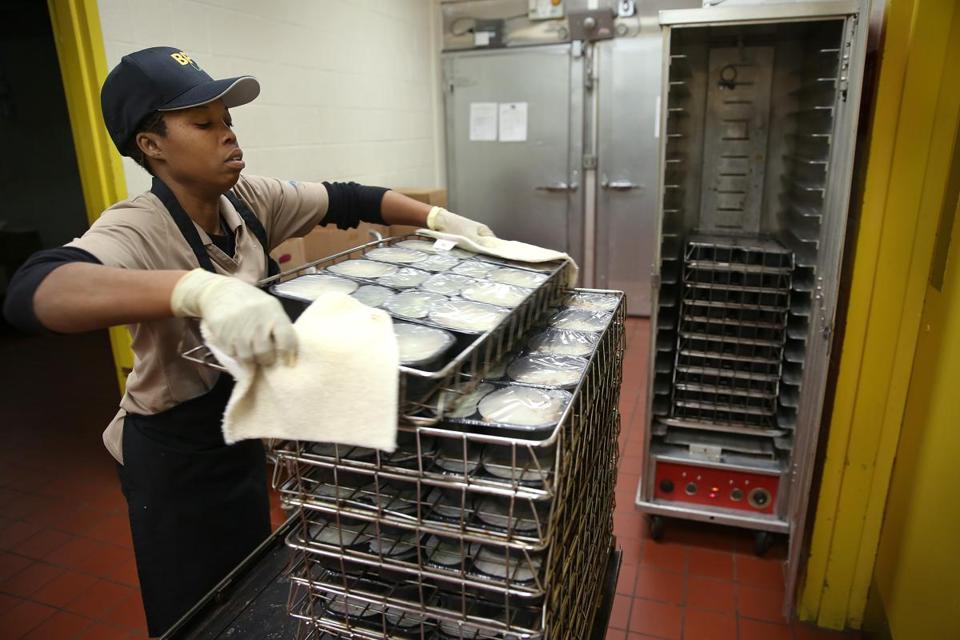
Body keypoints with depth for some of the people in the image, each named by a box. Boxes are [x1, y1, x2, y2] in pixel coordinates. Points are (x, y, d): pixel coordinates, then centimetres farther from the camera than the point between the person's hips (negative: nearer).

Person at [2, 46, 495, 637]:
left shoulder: (250, 200, -10)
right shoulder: (137, 229, -28)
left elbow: (346, 201, -2)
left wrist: (437, 218, -13)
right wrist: (201, 289, -63)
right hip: (175, 452, -6)